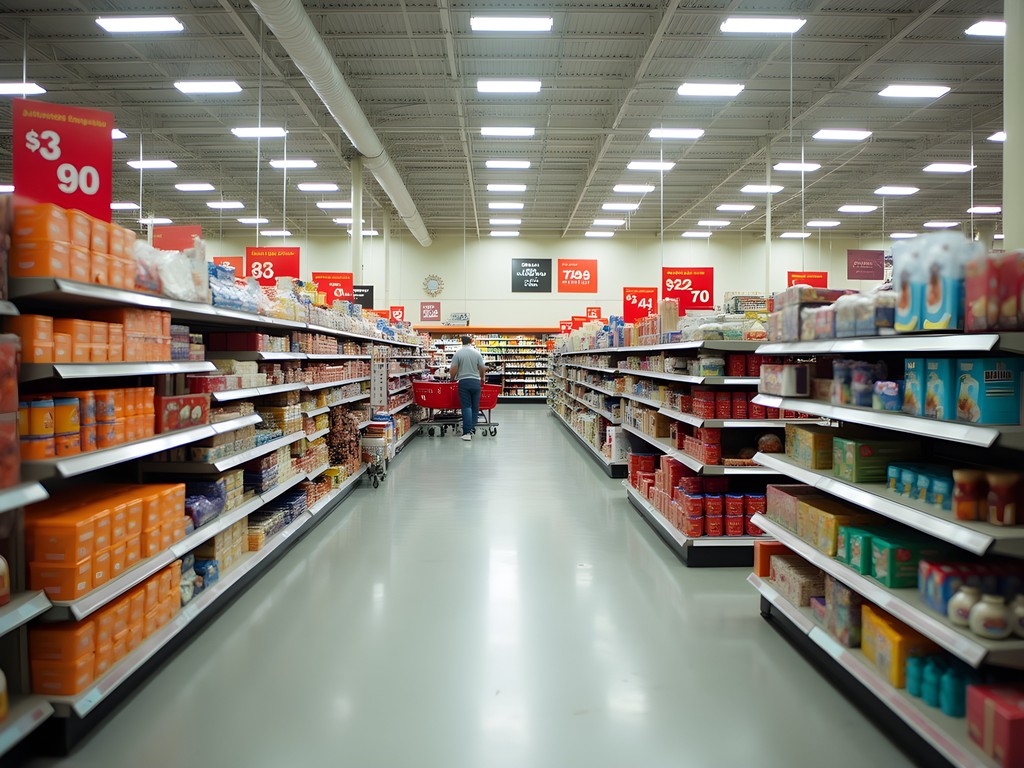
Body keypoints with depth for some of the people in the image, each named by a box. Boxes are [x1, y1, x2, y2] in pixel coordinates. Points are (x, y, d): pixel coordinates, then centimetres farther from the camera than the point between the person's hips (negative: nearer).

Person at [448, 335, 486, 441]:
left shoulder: (458, 353, -3)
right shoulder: (477, 353, 1)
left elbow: (453, 370, -6)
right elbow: (482, 369, 3)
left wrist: (452, 379, 14)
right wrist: (481, 379, 23)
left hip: (463, 382, -1)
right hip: (476, 381, 1)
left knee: (466, 407, -3)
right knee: (475, 406, 9)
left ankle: (467, 432, -10)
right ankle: (472, 428, 11)